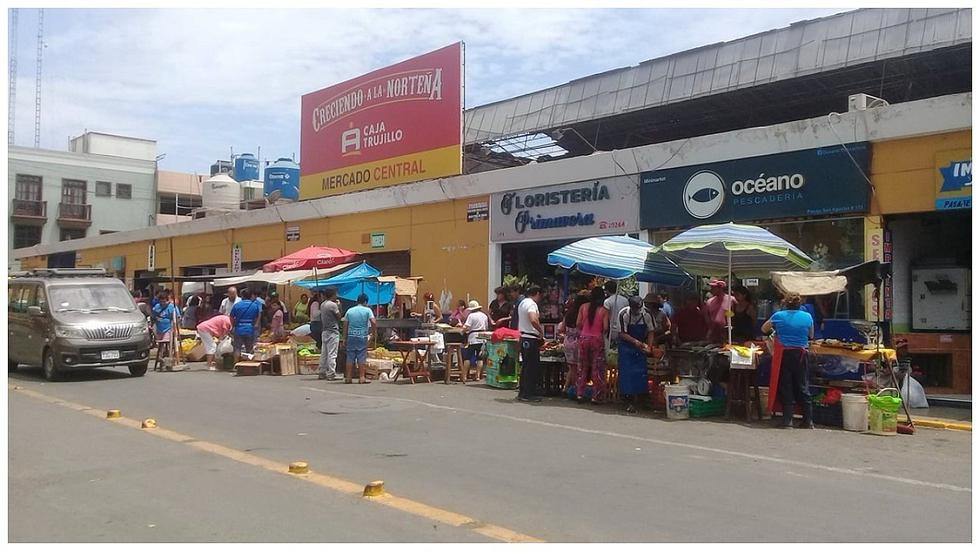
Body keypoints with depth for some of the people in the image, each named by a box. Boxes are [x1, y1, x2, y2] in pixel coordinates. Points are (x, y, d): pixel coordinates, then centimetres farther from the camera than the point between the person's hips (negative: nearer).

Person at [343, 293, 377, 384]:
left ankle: (348, 377, 7)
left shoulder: (350, 311, 7)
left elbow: (345, 325, 7)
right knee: (362, 357, 0)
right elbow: (374, 322, -13)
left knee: (350, 357, 6)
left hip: (351, 336, 3)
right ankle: (361, 378, -2)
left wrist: (346, 336, 14)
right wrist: (371, 332, 2)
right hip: (362, 337, -3)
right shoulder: (367, 310, -2)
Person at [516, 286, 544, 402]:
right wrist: (541, 331, -18)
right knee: (533, 366, -4)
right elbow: (533, 320, -32)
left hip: (523, 337, 10)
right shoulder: (531, 304, -15)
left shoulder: (522, 303, 15)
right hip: (531, 339, -10)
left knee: (525, 365, 15)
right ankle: (529, 394, -1)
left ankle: (522, 392, 18)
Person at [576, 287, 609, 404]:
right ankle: (596, 396, 6)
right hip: (597, 339, -3)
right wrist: (602, 333, 11)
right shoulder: (604, 310, -7)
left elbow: (578, 323, 0)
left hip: (584, 338, 3)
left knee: (582, 367, 13)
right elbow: (605, 327, -10)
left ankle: (579, 394, 15)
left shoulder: (583, 307, 0)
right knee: (597, 369, 5)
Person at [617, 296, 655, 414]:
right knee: (626, 372, -7)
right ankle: (629, 401, 1)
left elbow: (650, 332, -4)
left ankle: (635, 399, 6)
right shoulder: (623, 314, -18)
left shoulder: (646, 314, -12)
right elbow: (622, 334, -16)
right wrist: (635, 341, -28)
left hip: (641, 346, 2)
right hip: (626, 345, -2)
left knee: (640, 372, -4)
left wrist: (649, 346, -18)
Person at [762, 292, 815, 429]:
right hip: (800, 355, 2)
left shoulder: (778, 316, -4)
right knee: (803, 388, 10)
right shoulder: (807, 317, 0)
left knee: (786, 388, 5)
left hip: (783, 355, -1)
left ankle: (788, 422, 4)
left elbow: (764, 329, 10)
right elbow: (811, 336, 14)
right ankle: (808, 422, 13)